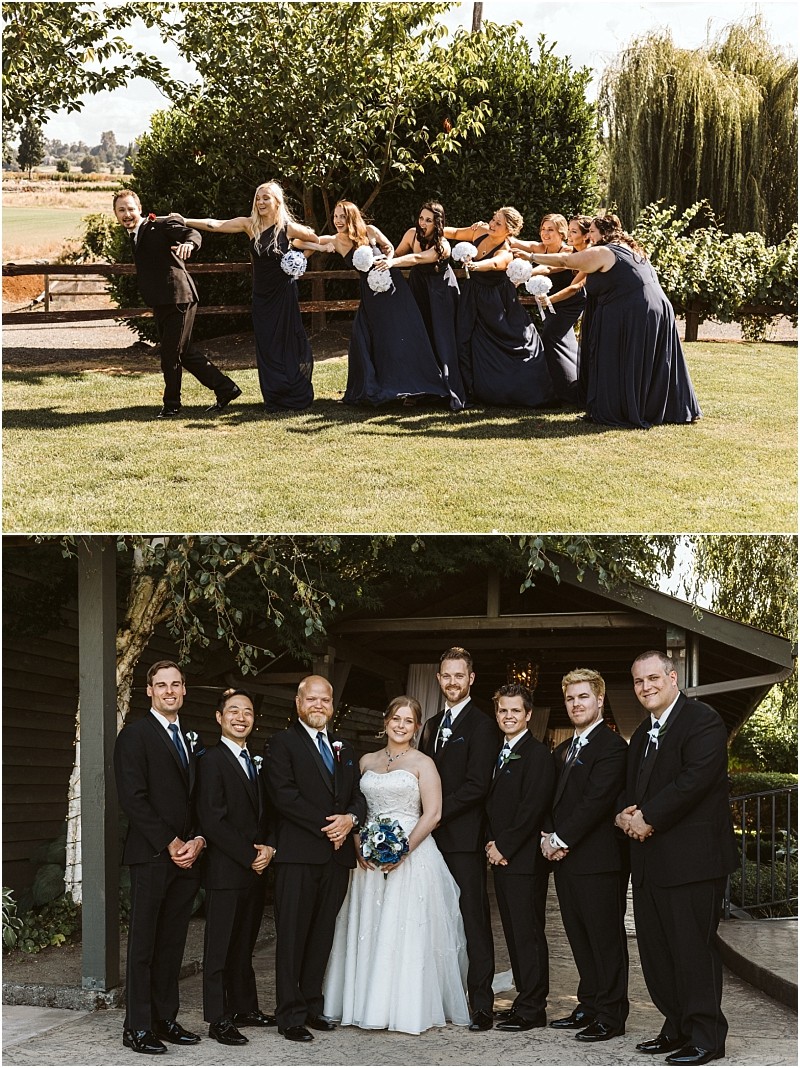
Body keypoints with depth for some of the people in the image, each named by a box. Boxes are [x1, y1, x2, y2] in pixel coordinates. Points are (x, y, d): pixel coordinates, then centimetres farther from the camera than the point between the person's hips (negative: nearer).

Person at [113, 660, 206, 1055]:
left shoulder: (192, 741, 18)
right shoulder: (135, 735, -4)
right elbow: (134, 799, -11)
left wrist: (197, 840, -1)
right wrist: (171, 844, -13)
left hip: (187, 856, 6)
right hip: (151, 856, -6)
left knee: (172, 944, 9)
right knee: (143, 944, -2)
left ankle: (165, 1019, 16)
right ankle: (137, 1027, 2)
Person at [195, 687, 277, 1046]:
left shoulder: (255, 762, 17)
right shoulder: (212, 760, -9)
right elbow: (213, 820, -16)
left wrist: (269, 848, -1)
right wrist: (249, 856, -15)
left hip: (255, 871, 7)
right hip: (225, 871, -7)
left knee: (244, 945, 15)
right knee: (220, 946, -1)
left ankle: (245, 1007, 23)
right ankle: (218, 1019, 4)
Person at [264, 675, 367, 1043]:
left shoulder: (344, 748, 20)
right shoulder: (283, 743, -1)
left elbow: (358, 795, 16)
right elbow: (283, 794, -12)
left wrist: (350, 818, -6)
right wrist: (326, 825, -15)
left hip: (337, 854, 6)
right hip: (298, 855, -6)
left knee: (322, 935, 10)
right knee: (292, 935, -4)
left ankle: (312, 1006, 17)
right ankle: (290, 1015, -1)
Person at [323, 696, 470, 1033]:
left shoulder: (423, 763, 0)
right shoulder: (366, 762, 13)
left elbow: (432, 814, -7)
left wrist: (404, 851, -16)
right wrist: (359, 847, -4)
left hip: (412, 855, -4)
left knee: (408, 932, -6)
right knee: (369, 932, 5)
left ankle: (410, 1009, 0)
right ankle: (369, 1004, 12)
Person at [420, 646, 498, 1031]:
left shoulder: (480, 725, -5)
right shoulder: (432, 725, 19)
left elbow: (477, 785, -14)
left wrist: (436, 814, -15)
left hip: (464, 839, -7)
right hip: (432, 838, 7)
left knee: (473, 922, -5)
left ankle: (481, 1004, -4)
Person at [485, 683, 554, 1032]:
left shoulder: (537, 754, -10)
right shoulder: (499, 754, 18)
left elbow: (533, 807, -17)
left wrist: (504, 847, -14)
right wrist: (491, 843, 3)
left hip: (524, 859, -9)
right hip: (501, 858, 9)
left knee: (528, 934, -5)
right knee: (514, 934, 11)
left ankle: (531, 1009, -1)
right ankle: (526, 1000, 17)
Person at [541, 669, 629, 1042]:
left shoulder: (611, 746, -10)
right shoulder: (562, 751, 19)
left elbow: (596, 800, -17)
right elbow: (553, 799, 18)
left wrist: (561, 839, -14)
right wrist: (548, 836, 0)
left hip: (598, 860, -8)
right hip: (565, 858, 9)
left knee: (605, 937, -2)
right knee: (579, 937, 12)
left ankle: (611, 1015, 3)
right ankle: (589, 1006, 20)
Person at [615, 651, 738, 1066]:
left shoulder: (703, 721, -8)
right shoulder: (642, 734, 21)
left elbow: (695, 779, -19)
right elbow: (632, 787, 23)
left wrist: (647, 817, -16)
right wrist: (624, 815, 0)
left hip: (692, 858, -9)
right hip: (650, 859, 9)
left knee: (693, 948, -5)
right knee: (655, 950, 11)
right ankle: (677, 1028, 21)